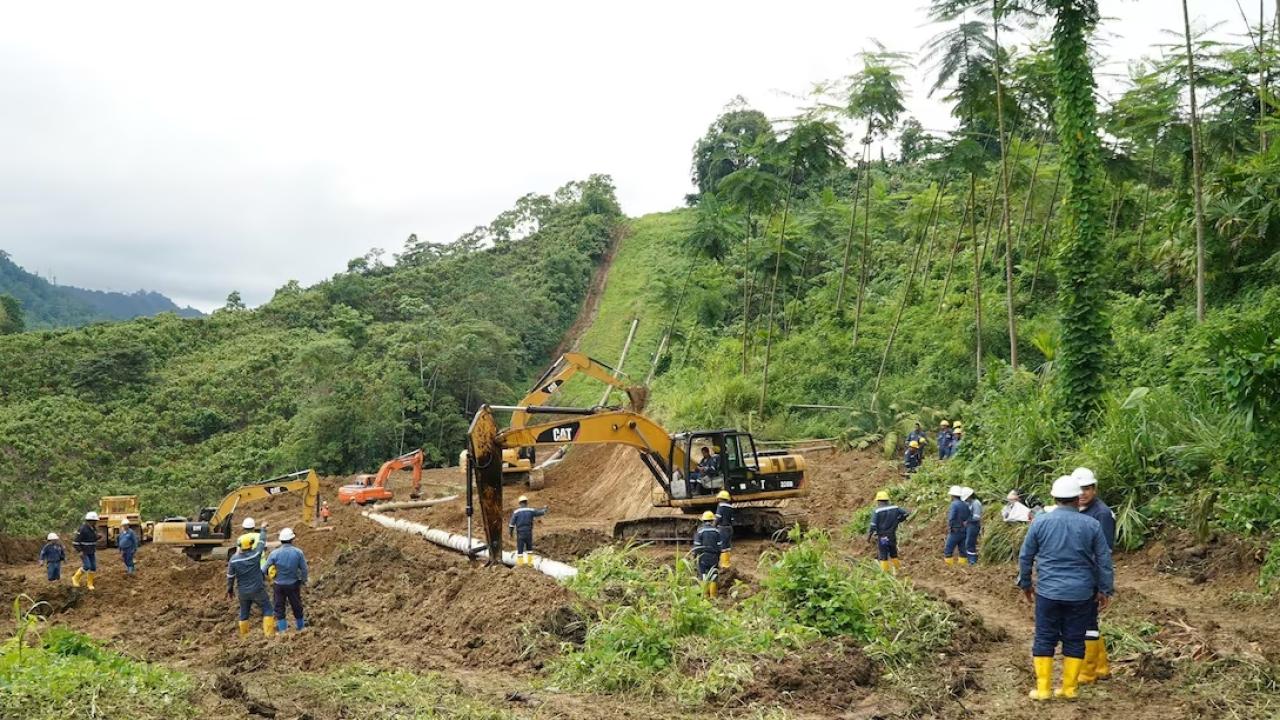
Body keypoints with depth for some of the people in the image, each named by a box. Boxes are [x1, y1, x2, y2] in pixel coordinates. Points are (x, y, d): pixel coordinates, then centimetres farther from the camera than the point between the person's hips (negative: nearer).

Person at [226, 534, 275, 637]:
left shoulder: (234, 559, -10)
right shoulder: (255, 555, -15)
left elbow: (230, 576, -2)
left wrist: (230, 589, 14)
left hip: (243, 592, 3)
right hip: (258, 590, -3)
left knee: (244, 613, 18)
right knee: (267, 610, 7)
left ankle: (243, 635, 25)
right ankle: (269, 633, 1)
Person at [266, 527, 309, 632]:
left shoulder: (275, 553, -14)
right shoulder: (298, 552, -12)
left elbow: (266, 569, -7)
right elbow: (304, 569, -6)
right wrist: (303, 580, 11)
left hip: (278, 585, -1)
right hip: (293, 584, 1)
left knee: (279, 606, 13)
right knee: (296, 605, 18)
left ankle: (282, 628, 18)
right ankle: (300, 626, 33)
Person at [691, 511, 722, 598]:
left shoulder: (700, 530, -6)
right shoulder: (716, 530, 0)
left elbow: (697, 544, -6)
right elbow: (719, 545, 3)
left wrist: (694, 554, 6)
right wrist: (718, 556, 13)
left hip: (702, 556, -2)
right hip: (713, 556, 2)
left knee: (703, 576, 4)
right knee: (713, 576, 7)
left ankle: (705, 595, 3)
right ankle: (713, 595, 7)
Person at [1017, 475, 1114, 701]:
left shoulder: (1040, 522, -3)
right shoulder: (1091, 525, -3)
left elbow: (1025, 557, 4)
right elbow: (1104, 560, 2)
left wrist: (1025, 583, 18)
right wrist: (1105, 589, 13)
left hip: (1048, 592, -1)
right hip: (1081, 594, 1)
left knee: (1044, 639, 7)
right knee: (1074, 640, 10)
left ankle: (1042, 689, 8)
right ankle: (1069, 688, 15)